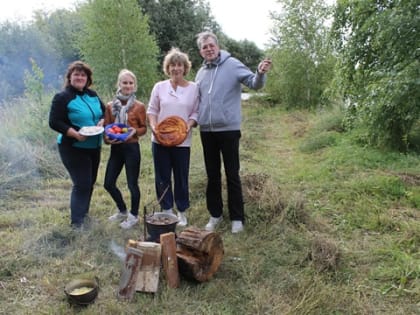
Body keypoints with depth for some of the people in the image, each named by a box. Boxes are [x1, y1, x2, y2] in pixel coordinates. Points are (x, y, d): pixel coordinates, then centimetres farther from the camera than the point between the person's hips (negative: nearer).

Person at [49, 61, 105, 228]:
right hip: (73, 148, -7)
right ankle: (77, 221, 7)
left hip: (94, 147, 7)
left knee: (90, 182, 15)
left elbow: (104, 112, 17)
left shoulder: (92, 95, 8)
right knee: (82, 184, -7)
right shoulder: (62, 97, -11)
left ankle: (84, 214, 32)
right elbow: (54, 122, -15)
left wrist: (102, 121, -6)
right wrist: (75, 133, -25)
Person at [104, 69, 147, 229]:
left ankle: (134, 215, 24)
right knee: (108, 183, 11)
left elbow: (143, 127, 2)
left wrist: (135, 131, -17)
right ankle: (122, 211, 33)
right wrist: (107, 138, -13)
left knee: (132, 184, 3)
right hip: (115, 149, 5)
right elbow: (106, 127, 6)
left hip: (131, 148, -4)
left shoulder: (139, 106, -5)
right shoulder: (110, 106, 4)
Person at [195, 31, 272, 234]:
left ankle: (237, 218, 17)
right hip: (206, 130, 5)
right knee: (212, 175, 13)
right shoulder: (201, 73, 12)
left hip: (228, 129, -5)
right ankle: (215, 214, 27)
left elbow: (254, 84, -12)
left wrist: (260, 73, -33)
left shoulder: (232, 64, -5)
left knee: (232, 175, 4)